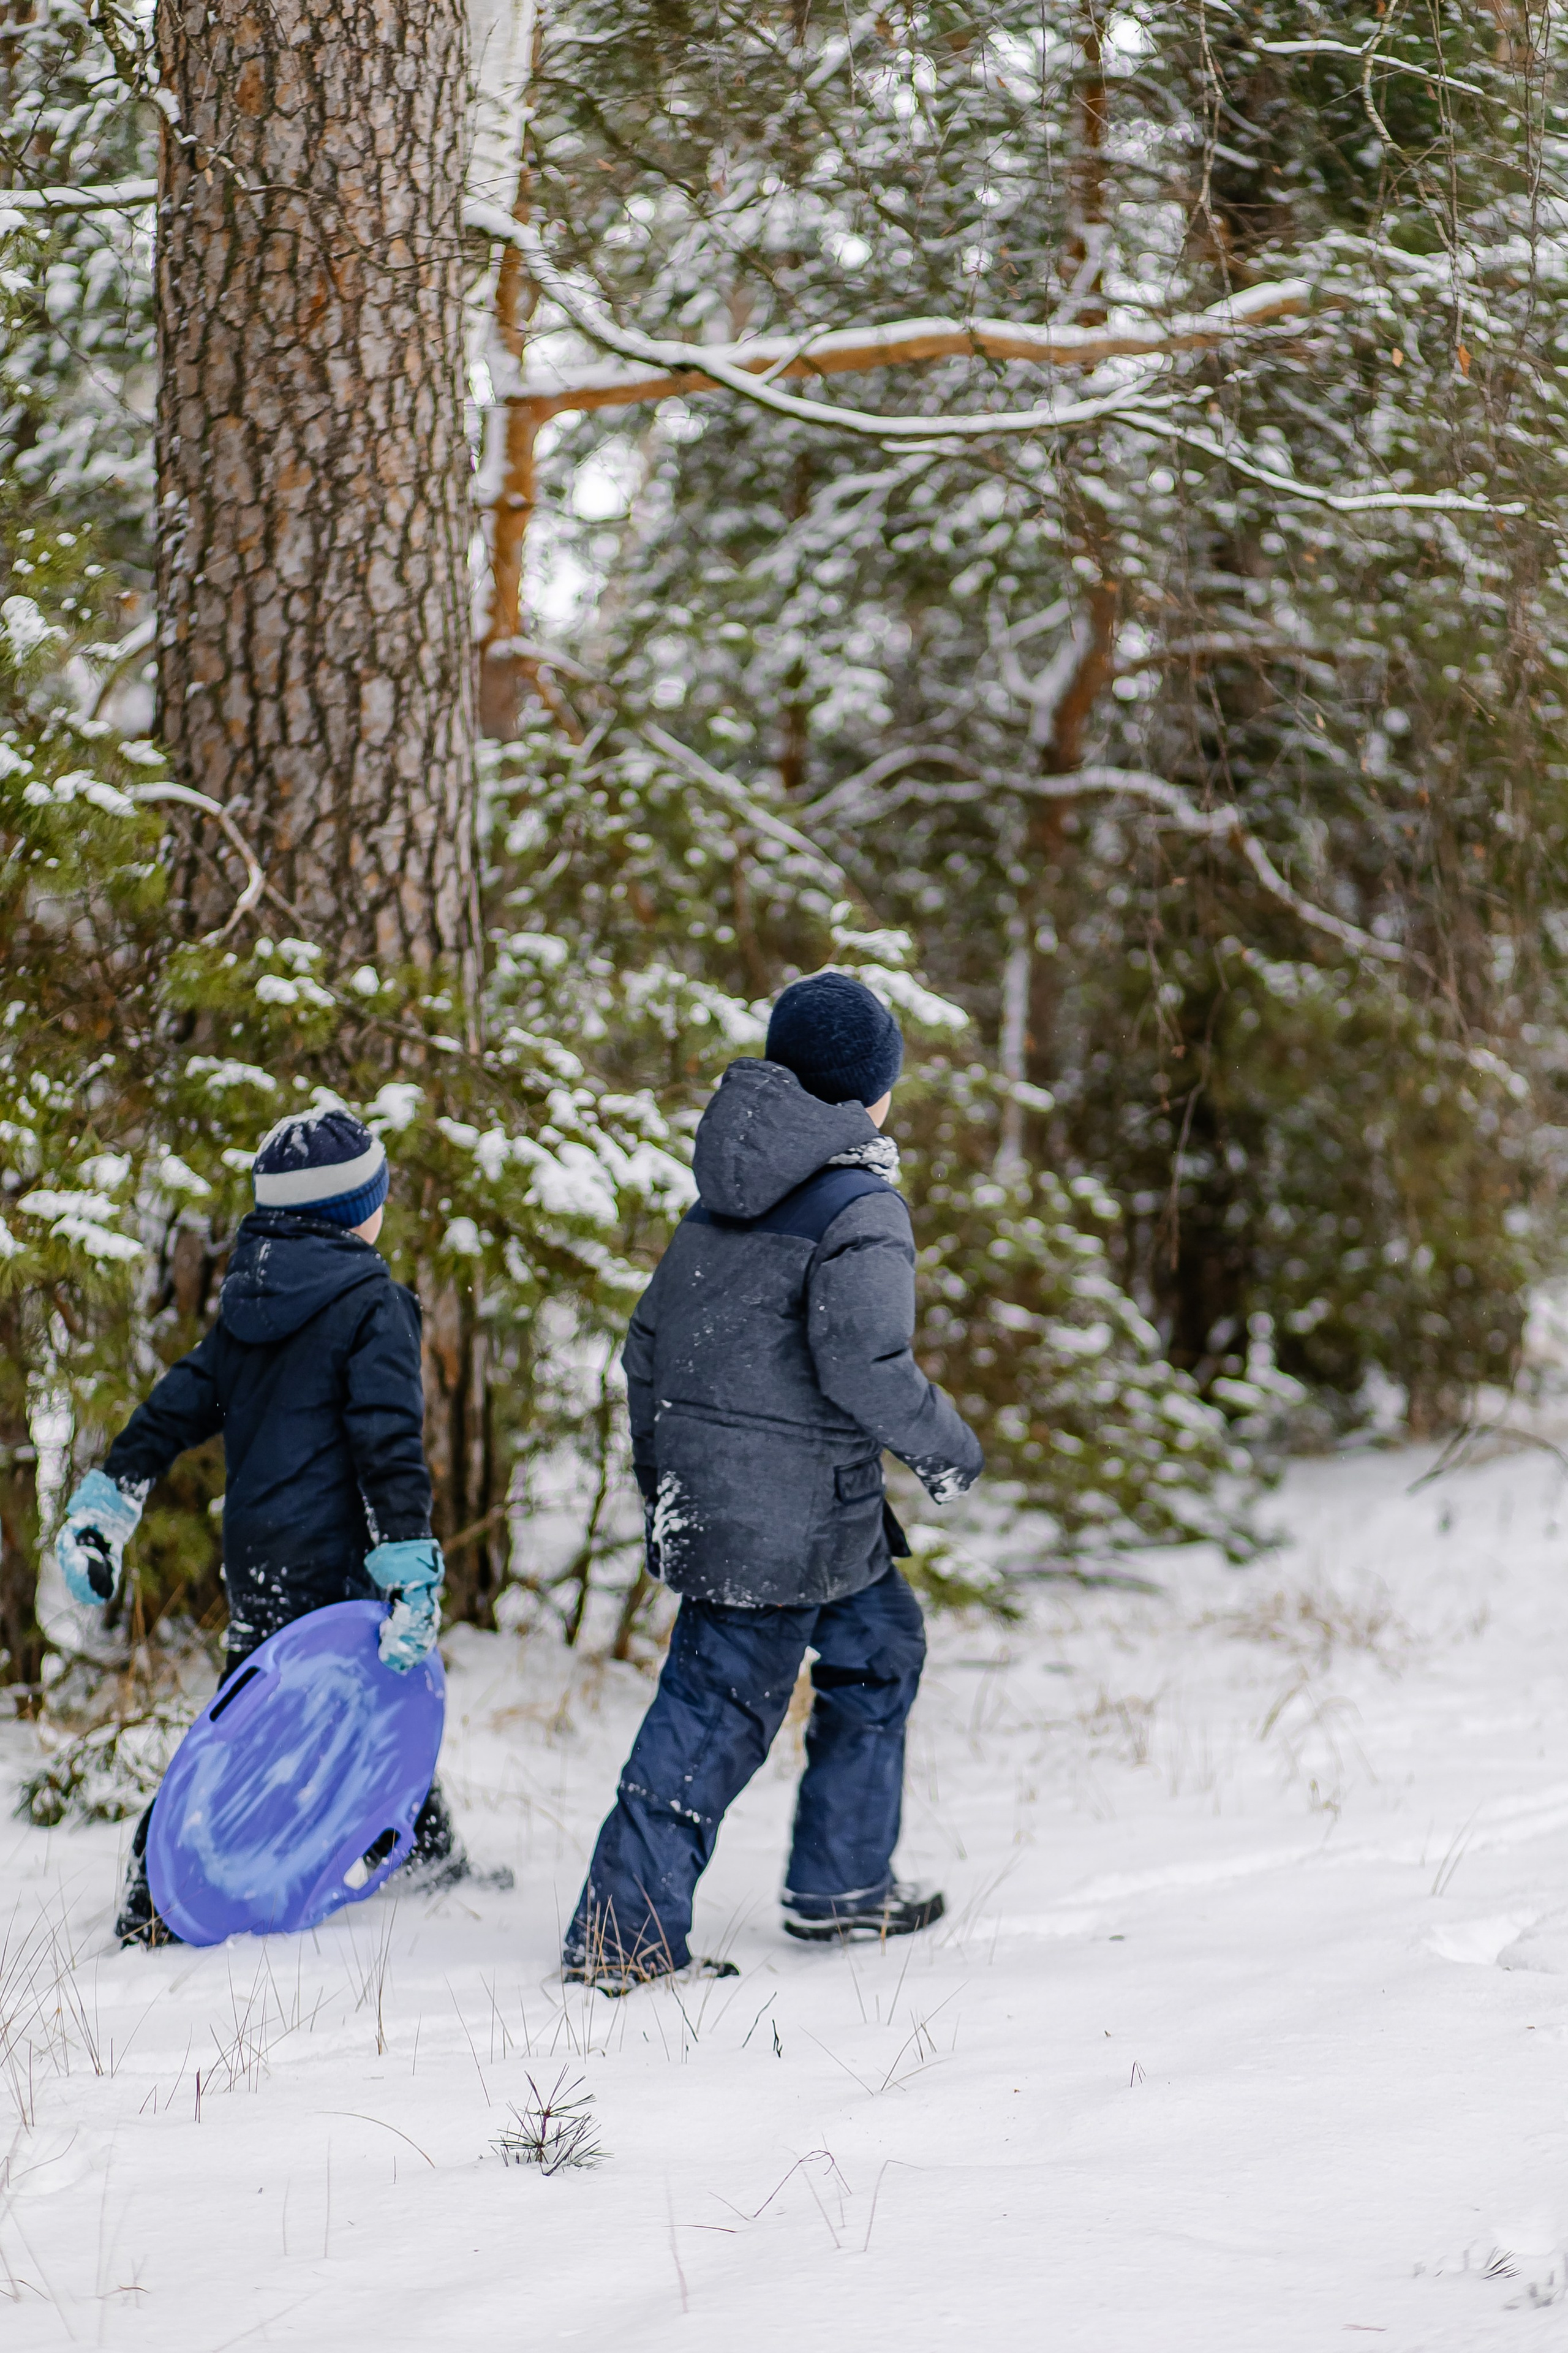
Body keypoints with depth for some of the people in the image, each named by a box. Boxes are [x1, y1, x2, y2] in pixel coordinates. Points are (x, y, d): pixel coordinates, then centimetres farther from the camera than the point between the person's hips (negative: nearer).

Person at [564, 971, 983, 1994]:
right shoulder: (863, 1209, -14)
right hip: (788, 1513, -9)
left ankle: (842, 1883, 29)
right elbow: (864, 1365, -24)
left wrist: (659, 1470, 23)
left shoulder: (729, 1194, 11)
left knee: (881, 1637, 23)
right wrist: (949, 1449, -8)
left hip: (702, 1483, 9)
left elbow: (649, 1341, 14)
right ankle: (625, 1936, 0)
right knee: (719, 1709, -3)